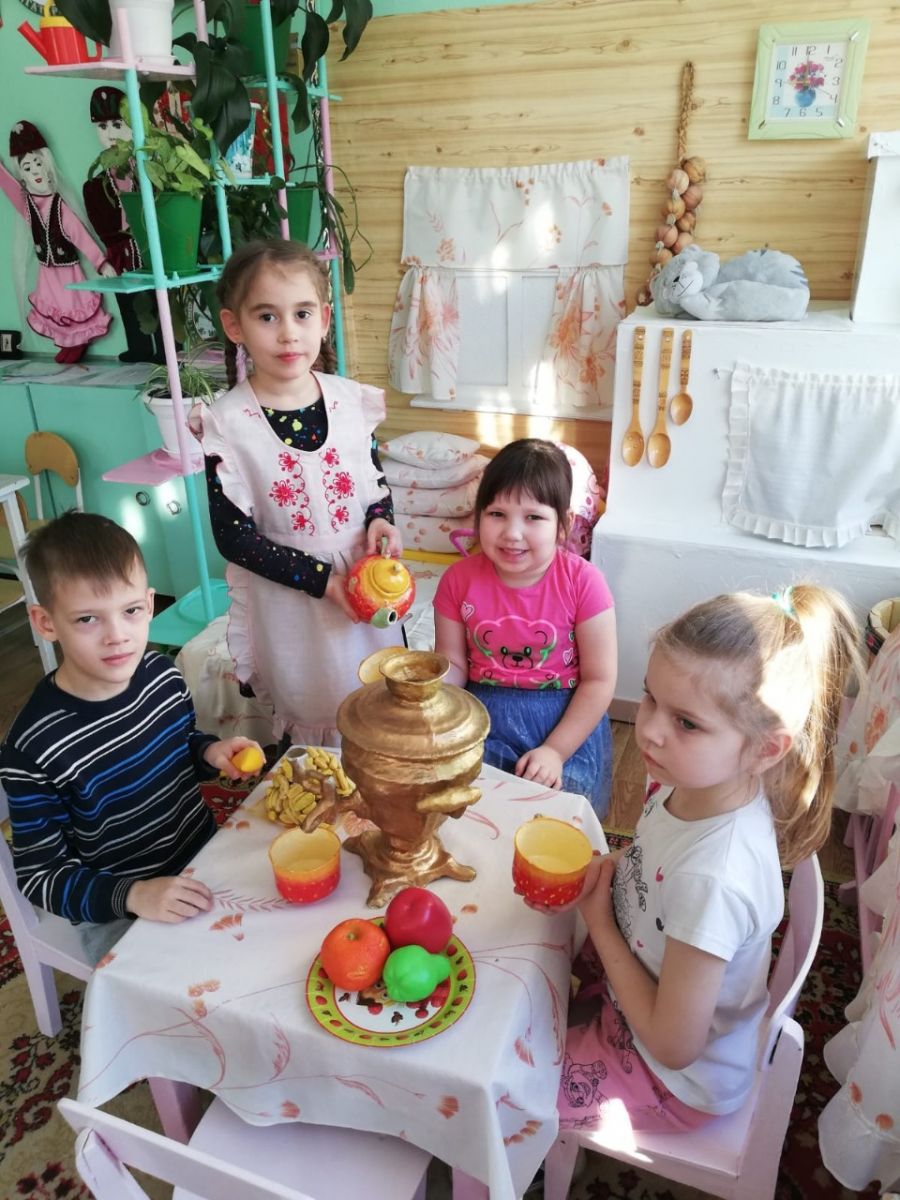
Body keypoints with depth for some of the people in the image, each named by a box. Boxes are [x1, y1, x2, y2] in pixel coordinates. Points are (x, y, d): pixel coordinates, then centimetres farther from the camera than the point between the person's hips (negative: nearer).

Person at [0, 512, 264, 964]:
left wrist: (211, 752, -9)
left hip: (206, 859, 5)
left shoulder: (161, 673, -10)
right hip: (118, 912, -5)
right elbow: (39, 874, -15)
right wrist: (132, 895, -29)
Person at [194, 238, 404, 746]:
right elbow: (234, 536, -14)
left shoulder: (353, 401, -5)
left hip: (365, 593, 3)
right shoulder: (228, 425, -15)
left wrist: (382, 522, -13)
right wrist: (321, 578, -19)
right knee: (307, 730, 15)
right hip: (285, 606, -3)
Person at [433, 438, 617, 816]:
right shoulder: (459, 580, -7)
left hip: (569, 722, -1)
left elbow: (599, 680, -9)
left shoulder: (582, 582, -13)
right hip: (483, 718, 2)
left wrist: (555, 751, -16)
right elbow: (452, 664, 2)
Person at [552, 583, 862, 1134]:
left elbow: (674, 1045, -28)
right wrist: (607, 871, -16)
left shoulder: (715, 877, -41)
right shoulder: (696, 779, -18)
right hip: (638, 981, 6)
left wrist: (600, 922, -20)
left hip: (675, 1080, -6)